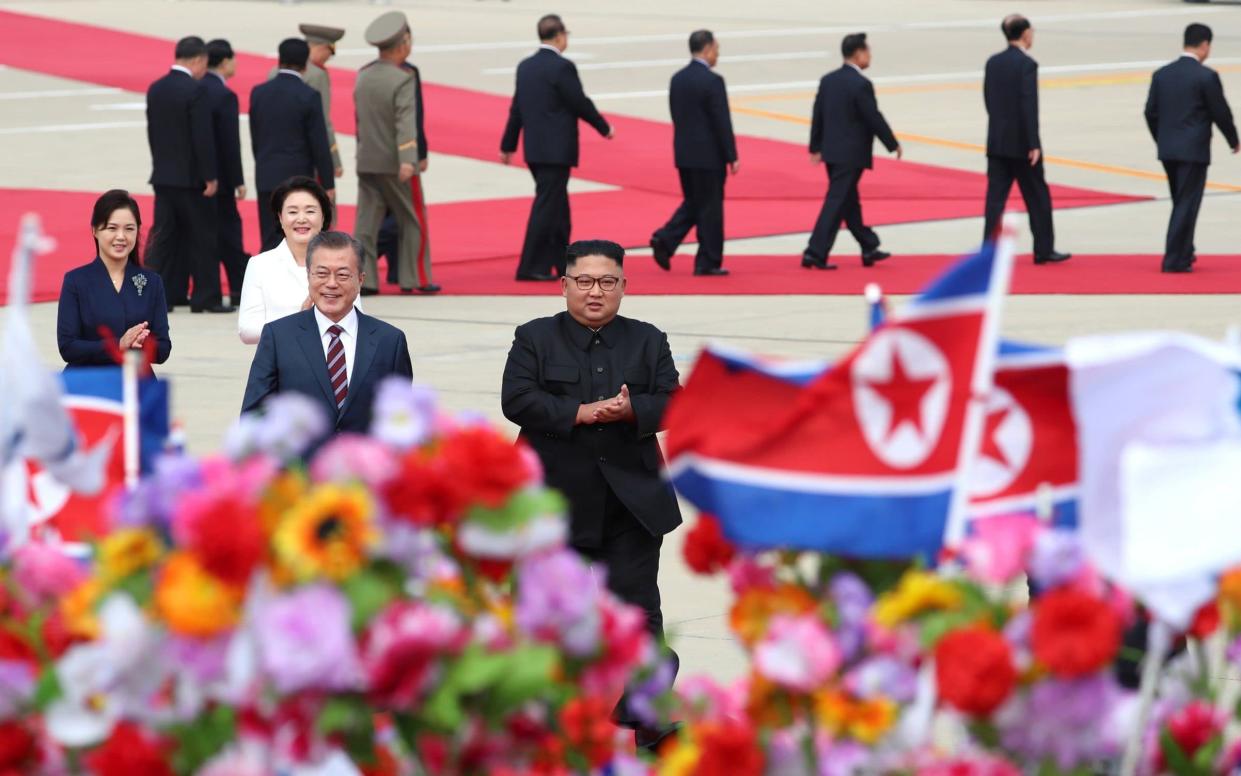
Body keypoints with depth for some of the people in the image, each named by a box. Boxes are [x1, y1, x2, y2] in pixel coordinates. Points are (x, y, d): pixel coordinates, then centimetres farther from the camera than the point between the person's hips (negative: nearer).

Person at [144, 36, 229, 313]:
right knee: (202, 238, 3)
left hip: (163, 175, 6)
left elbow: (152, 132, 11)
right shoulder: (196, 91, -16)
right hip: (191, 176, -6)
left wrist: (161, 164, 17)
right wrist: (210, 176, -13)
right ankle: (206, 297, 5)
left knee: (164, 237, 8)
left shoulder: (156, 90, 6)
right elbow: (203, 137, -17)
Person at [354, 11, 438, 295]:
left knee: (367, 222, 4)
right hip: (394, 163, -6)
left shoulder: (363, 76, 5)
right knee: (411, 221, 7)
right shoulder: (402, 80, -16)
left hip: (366, 161, 6)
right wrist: (408, 161, -35)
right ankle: (413, 278, 9)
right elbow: (406, 122, -27)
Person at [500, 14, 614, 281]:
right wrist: (605, 128, 4)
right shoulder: (562, 67, -15)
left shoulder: (525, 67, 8)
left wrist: (508, 145, 17)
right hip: (556, 149, -8)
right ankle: (531, 267, -6)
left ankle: (564, 263, 23)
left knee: (558, 208, 17)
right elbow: (581, 104, -11)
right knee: (546, 207, -5)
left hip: (534, 149, 8)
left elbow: (517, 108, 12)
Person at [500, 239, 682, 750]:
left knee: (638, 607, -3)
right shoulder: (535, 339, 3)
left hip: (632, 502, 1)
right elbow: (517, 401, -9)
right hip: (559, 502, -1)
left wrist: (630, 411, -19)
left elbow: (671, 402, 1)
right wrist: (580, 413, -19)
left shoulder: (648, 342, 9)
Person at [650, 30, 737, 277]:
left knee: (692, 203, 18)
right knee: (710, 208, 2)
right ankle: (708, 262, 6)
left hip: (683, 154, 7)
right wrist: (731, 157, -10)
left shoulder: (677, 79, 7)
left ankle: (665, 240, -1)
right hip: (709, 155, -7)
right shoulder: (712, 81, -15)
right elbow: (722, 122, -15)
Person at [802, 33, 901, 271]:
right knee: (836, 204, -5)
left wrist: (815, 147, 17)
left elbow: (817, 115, 9)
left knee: (850, 201, 16)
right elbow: (874, 118, -15)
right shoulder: (861, 84, -17)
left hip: (831, 151, 8)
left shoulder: (828, 80, 5)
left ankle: (869, 249, 27)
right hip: (851, 154, -8)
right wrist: (893, 144, -2)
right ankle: (815, 253, -8)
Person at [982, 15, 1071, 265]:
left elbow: (989, 100, 12)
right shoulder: (1027, 64, -14)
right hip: (1021, 143, -6)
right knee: (1037, 197, 7)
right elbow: (1029, 106, -18)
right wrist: (1034, 145, -16)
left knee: (995, 196, 3)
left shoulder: (993, 63, 6)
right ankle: (1044, 249, 12)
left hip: (997, 141, 6)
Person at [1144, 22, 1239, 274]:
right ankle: (1175, 260, -3)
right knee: (1187, 204, -1)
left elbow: (1151, 112, 8)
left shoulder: (1162, 74, 5)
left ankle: (1184, 253, 27)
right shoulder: (1206, 76, -12)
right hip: (1194, 150, -6)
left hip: (1167, 150, 6)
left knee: (1182, 203, 19)